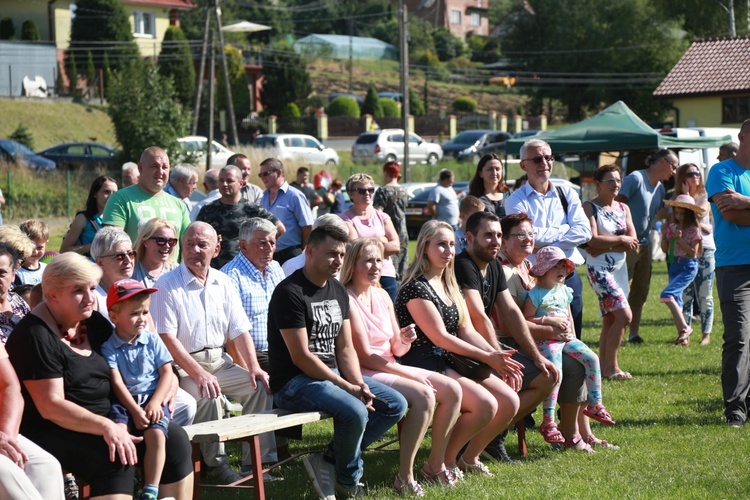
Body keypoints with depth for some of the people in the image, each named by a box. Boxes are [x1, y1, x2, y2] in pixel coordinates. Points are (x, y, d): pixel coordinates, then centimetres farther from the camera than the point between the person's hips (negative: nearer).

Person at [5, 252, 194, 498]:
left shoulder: (92, 322, 9)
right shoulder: (36, 335, -15)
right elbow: (50, 406, -22)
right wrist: (106, 427, -31)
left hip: (107, 421, 9)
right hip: (55, 432, -9)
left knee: (174, 438, -4)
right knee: (118, 457, -33)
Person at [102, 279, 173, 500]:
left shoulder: (153, 340, 8)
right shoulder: (108, 346, 1)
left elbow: (166, 373, 5)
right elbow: (117, 382, -6)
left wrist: (155, 403, -9)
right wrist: (135, 411, -16)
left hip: (152, 401, 1)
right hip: (124, 402, -1)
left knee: (156, 434, -27)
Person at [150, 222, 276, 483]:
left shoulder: (223, 283, 11)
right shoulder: (167, 285, -7)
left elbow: (240, 331, 11)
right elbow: (167, 338, -14)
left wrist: (253, 367, -5)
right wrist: (198, 374, -23)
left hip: (219, 361, 6)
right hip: (182, 365, -6)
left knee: (259, 386, -13)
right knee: (208, 394, -32)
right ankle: (216, 462, -14)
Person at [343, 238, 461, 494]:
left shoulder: (382, 296, 12)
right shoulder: (347, 300, -14)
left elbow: (395, 350, 13)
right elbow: (365, 356, -17)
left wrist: (404, 340, -11)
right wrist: (410, 374, -15)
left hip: (390, 368, 9)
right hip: (364, 375, -9)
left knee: (452, 389, -5)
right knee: (423, 394, -29)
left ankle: (435, 464, 6)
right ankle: (404, 477, -24)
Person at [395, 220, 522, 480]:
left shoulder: (451, 286, 17)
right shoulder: (416, 288, -12)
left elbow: (467, 331, 10)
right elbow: (440, 337, -16)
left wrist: (498, 357, -6)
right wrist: (488, 358, -15)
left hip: (453, 362, 9)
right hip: (425, 365, -9)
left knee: (510, 401, -7)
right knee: (485, 405, -26)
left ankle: (468, 458, 11)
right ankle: (442, 463, -9)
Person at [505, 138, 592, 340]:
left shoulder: (567, 194, 12)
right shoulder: (517, 200, 0)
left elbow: (584, 231, -2)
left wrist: (549, 246, -13)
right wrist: (565, 230, -5)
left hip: (568, 277, 4)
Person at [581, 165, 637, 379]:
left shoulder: (623, 208, 12)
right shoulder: (589, 207, -6)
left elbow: (633, 242, 3)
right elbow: (593, 240, -17)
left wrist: (606, 246, -10)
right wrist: (620, 239, -7)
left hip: (619, 268, 7)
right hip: (598, 268, -7)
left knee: (610, 320, 8)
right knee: (624, 315, -15)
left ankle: (603, 366, 13)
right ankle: (611, 366, -7)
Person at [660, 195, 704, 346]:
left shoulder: (694, 230, -7)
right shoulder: (671, 227, 9)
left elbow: (693, 252, -13)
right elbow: (665, 249, 11)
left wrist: (679, 239, -18)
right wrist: (664, 236, -4)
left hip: (688, 267, -7)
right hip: (673, 265, 7)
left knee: (667, 294, -22)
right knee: (676, 300, 6)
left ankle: (685, 328, -15)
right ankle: (683, 336, 12)